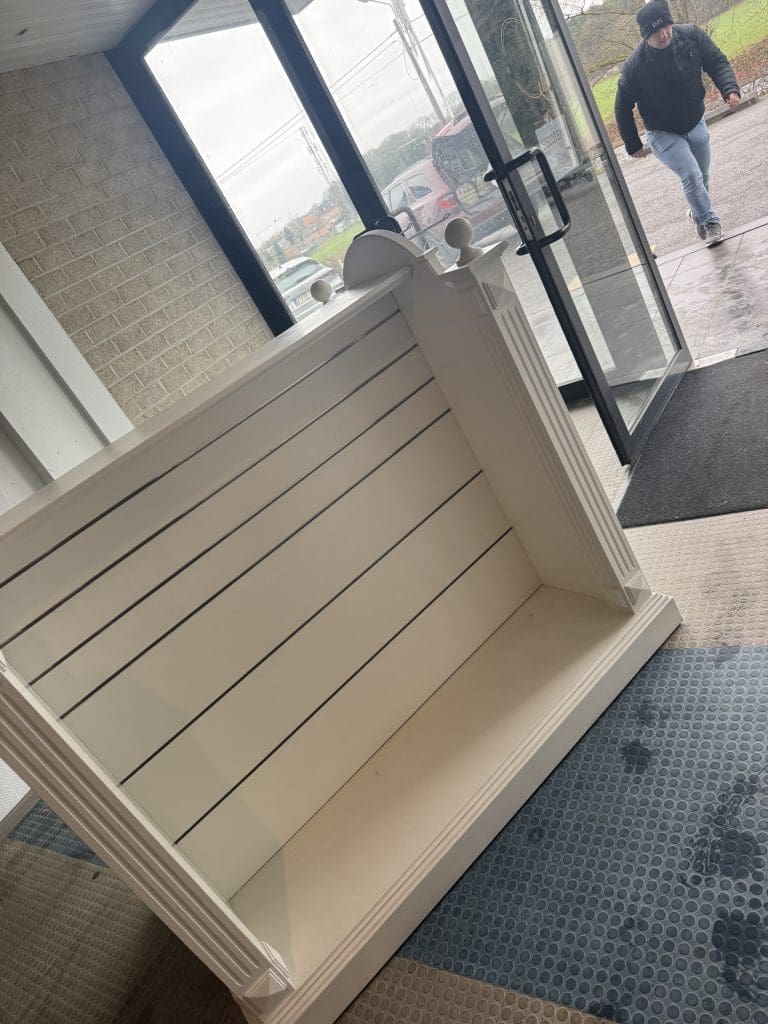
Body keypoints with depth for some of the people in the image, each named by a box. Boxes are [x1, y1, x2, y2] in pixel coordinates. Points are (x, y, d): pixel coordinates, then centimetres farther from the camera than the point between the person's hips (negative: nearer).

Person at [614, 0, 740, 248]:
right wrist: (633, 144, -4)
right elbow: (623, 107, -11)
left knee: (702, 176, 18)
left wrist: (730, 89, -26)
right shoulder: (635, 66, -25)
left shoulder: (692, 35, -16)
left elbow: (717, 62, -7)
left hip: (696, 124, 4)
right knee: (692, 176, -19)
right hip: (664, 135, -4)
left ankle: (698, 213, 47)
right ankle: (710, 221, 1)